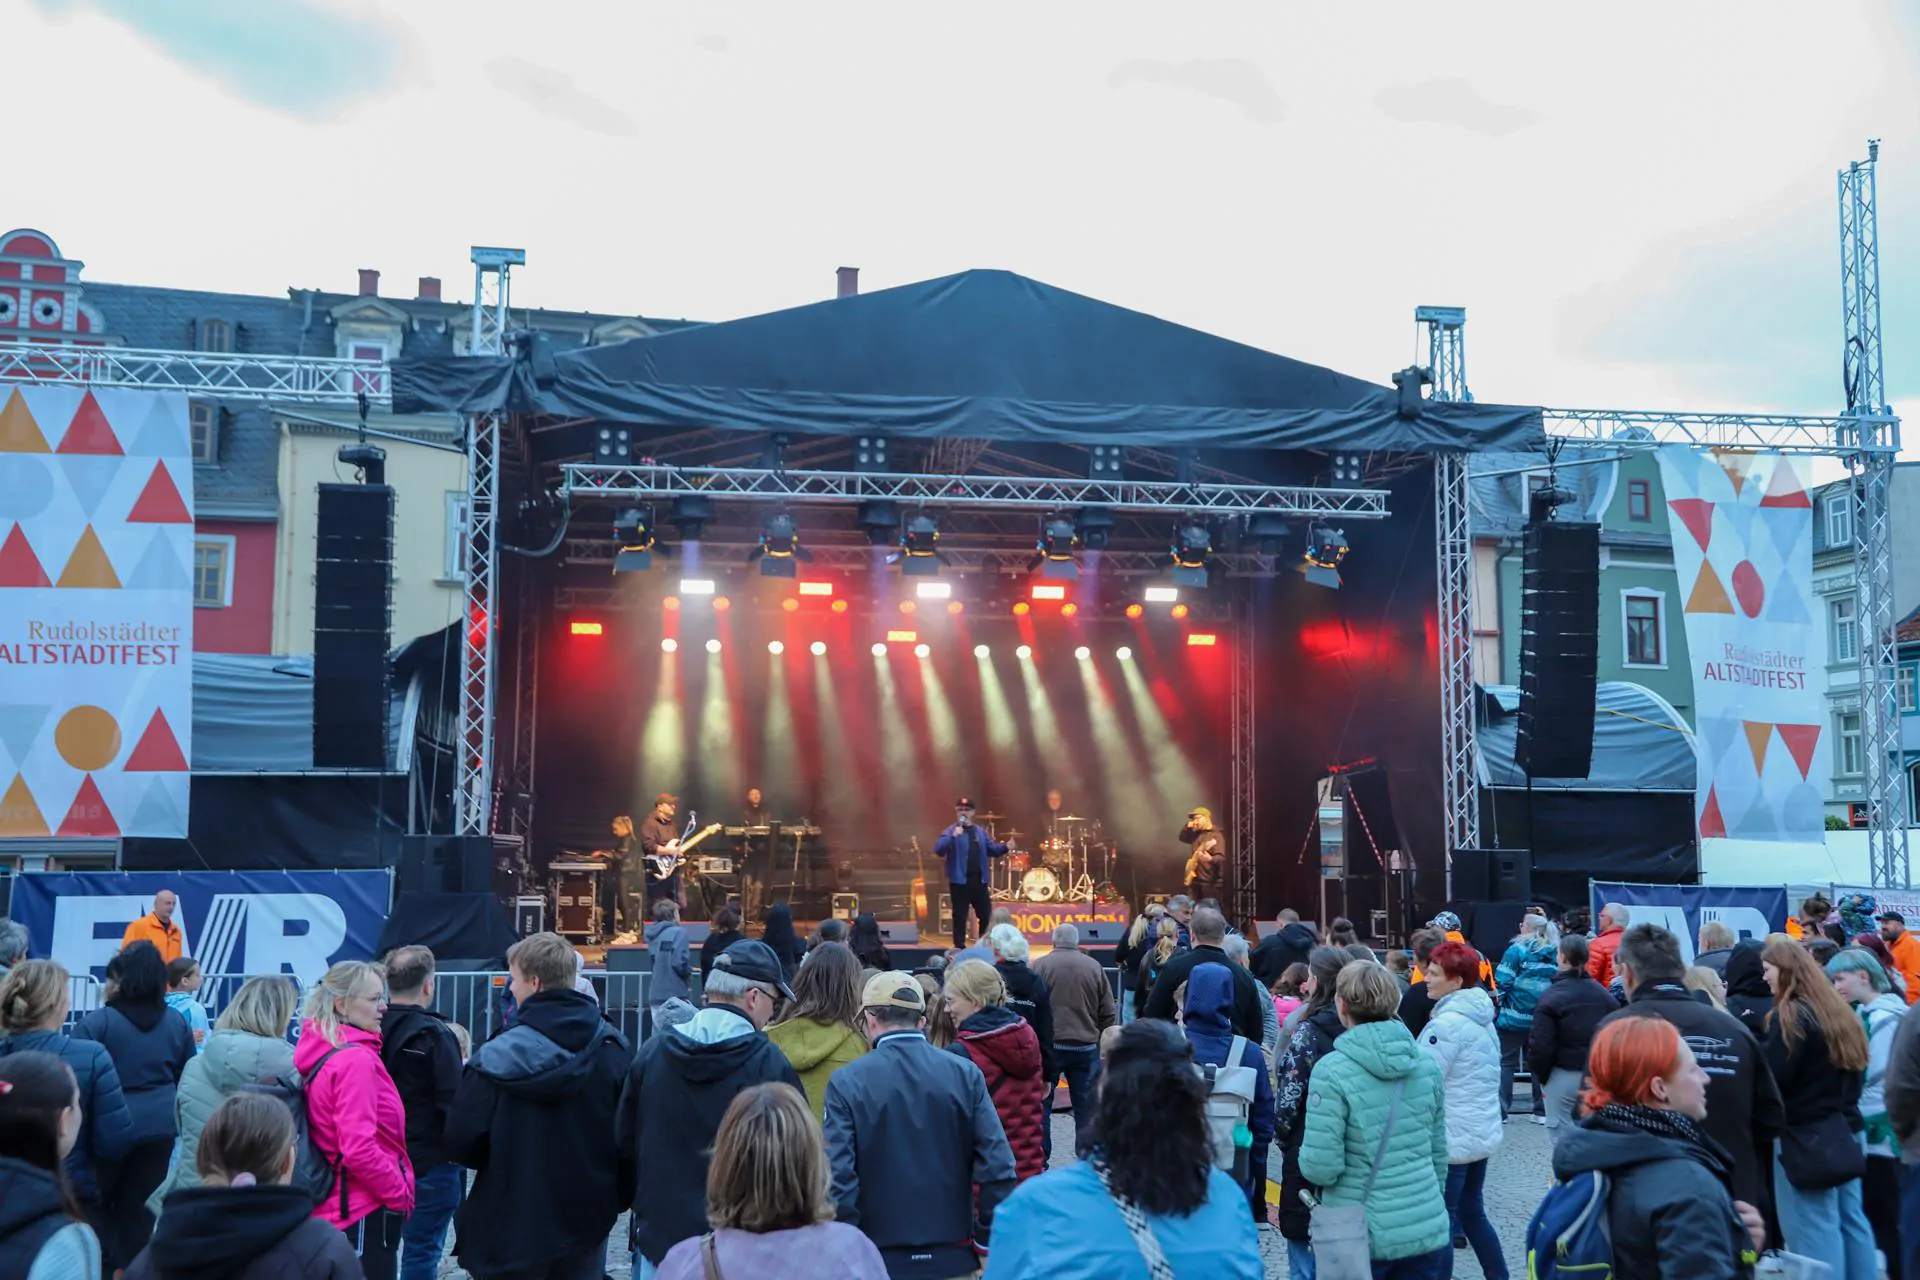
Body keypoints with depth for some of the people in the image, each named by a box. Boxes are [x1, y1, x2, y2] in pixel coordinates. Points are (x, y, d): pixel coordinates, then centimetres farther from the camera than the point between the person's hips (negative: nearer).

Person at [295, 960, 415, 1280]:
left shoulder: (319, 1052, 8)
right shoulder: (356, 1059, -20)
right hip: (365, 1213, -9)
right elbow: (359, 1148, -26)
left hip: (331, 1205, 10)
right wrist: (400, 1193, -14)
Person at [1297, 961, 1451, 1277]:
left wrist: (1307, 1158, 5)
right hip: (1427, 1231, 4)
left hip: (1360, 1237, -4)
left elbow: (1321, 1168, -17)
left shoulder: (1332, 1071, -15)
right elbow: (1439, 1153, 11)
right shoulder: (1425, 1064, 1)